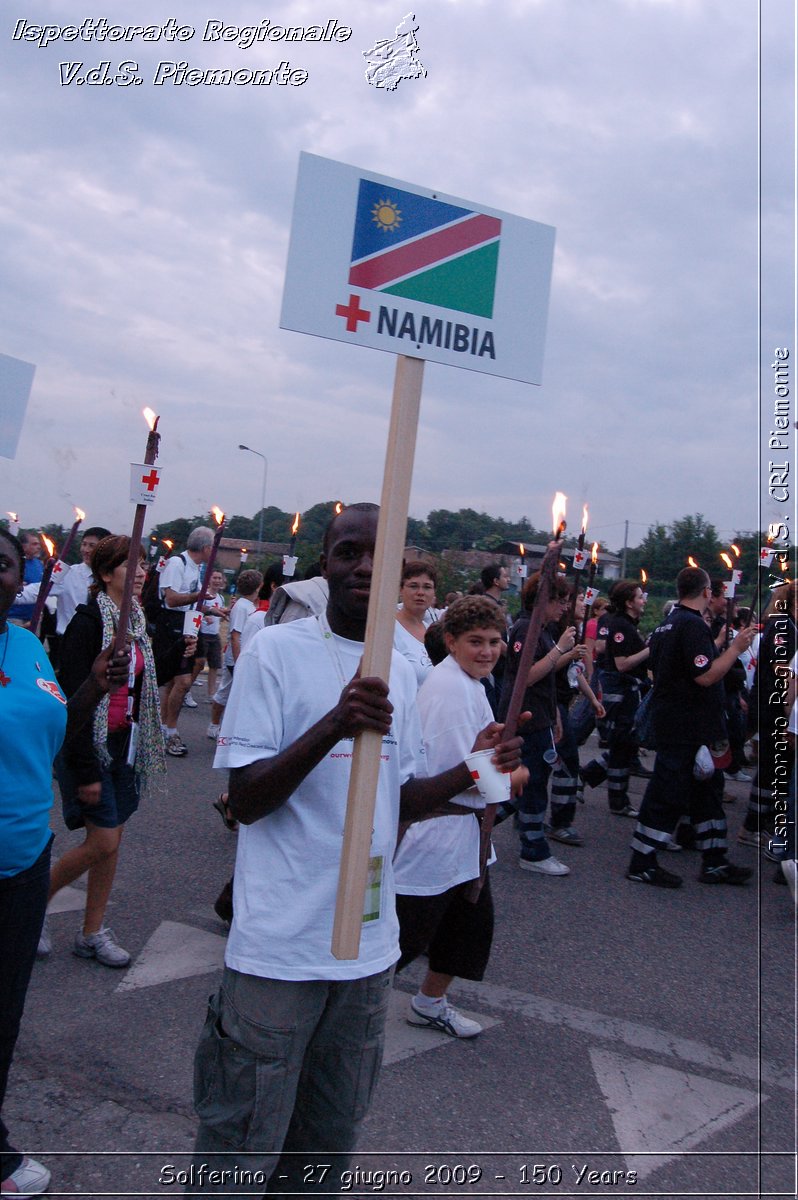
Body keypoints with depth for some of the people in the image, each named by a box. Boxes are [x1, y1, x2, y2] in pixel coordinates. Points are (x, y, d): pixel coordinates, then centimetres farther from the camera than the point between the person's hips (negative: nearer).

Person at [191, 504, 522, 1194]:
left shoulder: (401, 670, 8)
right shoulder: (275, 650, -10)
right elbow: (245, 800, -15)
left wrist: (469, 772, -5)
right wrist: (333, 726, -29)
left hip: (370, 944, 6)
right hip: (279, 948, -5)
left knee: (333, 1136, 21)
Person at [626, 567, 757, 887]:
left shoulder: (666, 625, 13)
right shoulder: (694, 625, -18)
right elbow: (706, 676, -24)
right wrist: (735, 648, -15)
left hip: (672, 724, 10)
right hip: (689, 728, -10)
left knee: (707, 789, 16)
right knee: (668, 795, -2)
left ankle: (714, 862, 24)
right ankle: (642, 864, 7)